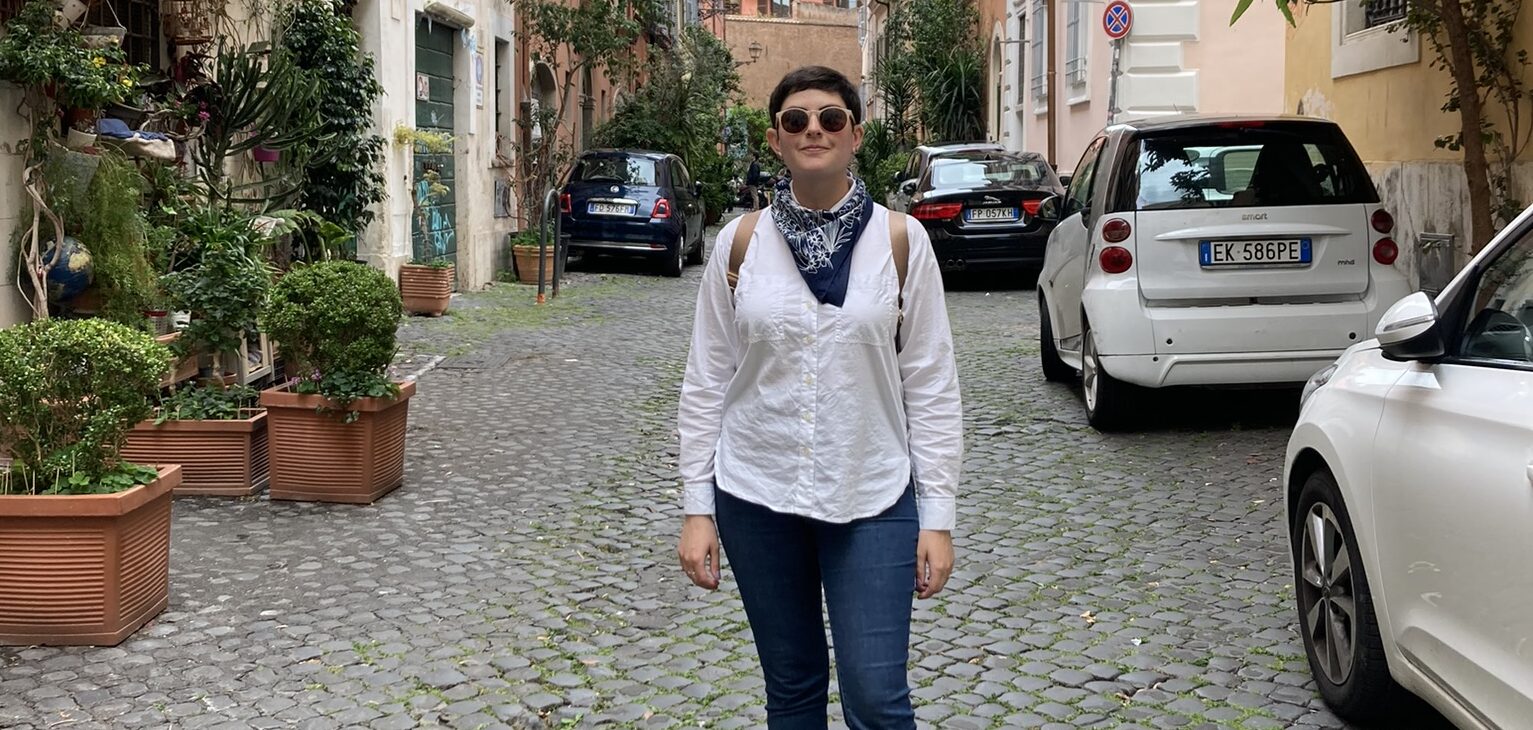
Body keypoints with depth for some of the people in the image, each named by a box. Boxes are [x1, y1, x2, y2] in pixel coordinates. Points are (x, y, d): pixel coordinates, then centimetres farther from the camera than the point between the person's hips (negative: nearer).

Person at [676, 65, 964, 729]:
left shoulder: (901, 240, -3)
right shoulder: (740, 243, 0)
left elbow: (931, 387, -2)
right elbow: (706, 384, 4)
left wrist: (938, 517, -5)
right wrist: (697, 509, 0)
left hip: (873, 502, -1)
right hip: (757, 499, 2)